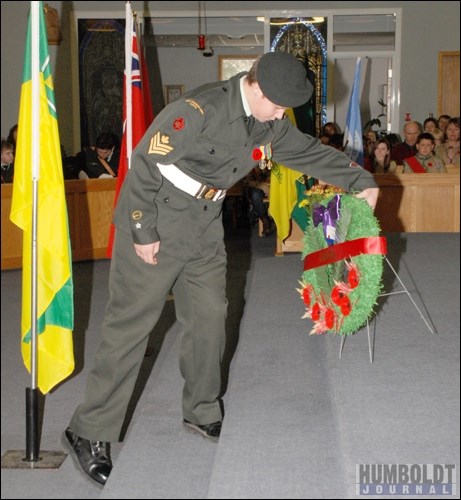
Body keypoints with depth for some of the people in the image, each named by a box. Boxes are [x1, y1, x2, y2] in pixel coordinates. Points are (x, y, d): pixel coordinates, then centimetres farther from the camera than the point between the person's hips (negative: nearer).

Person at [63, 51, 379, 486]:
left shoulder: (268, 126, 2)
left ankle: (203, 413, 30)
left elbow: (311, 152, 14)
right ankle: (89, 432, 4)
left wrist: (361, 181, 7)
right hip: (153, 230, -8)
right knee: (130, 324, -6)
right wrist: (143, 231, -19)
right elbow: (145, 163, -22)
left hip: (205, 231, 8)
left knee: (209, 318, 12)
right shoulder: (199, 110, -24)